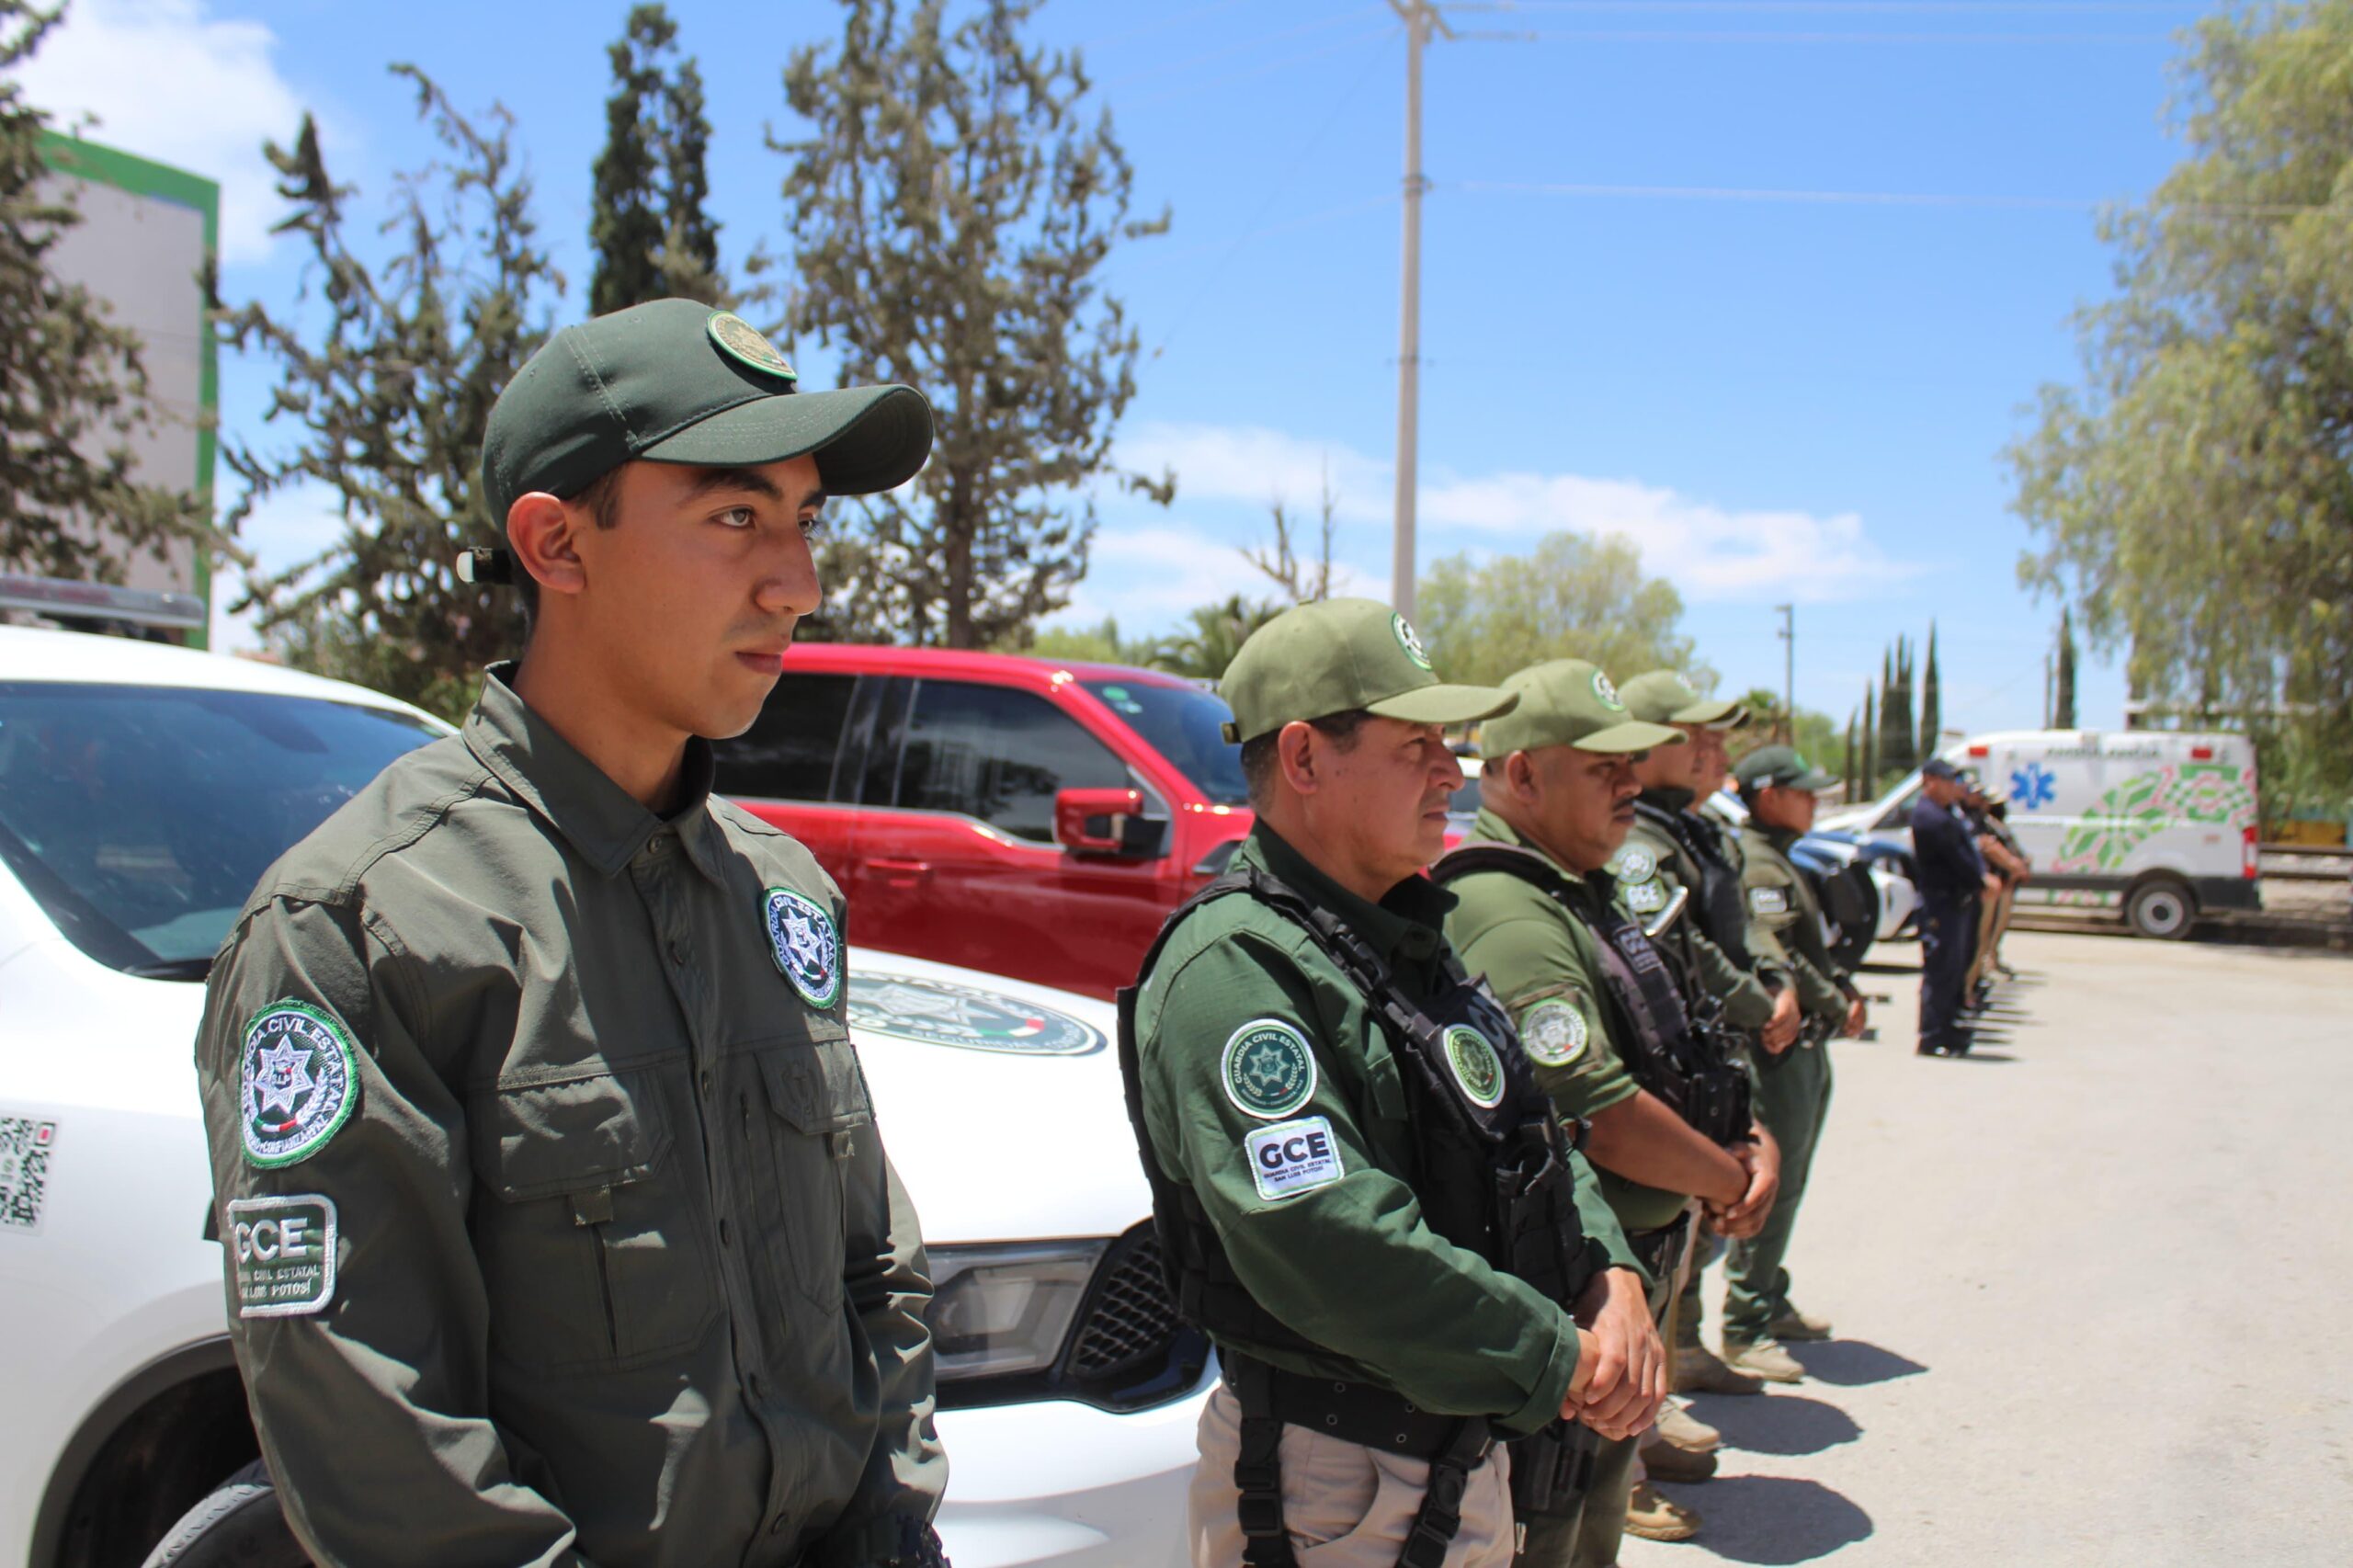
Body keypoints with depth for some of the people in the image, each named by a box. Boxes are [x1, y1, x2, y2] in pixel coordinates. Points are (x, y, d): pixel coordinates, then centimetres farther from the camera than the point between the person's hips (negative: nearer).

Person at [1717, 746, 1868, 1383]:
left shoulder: (1779, 861, 19)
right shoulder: (1753, 865, -16)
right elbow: (1775, 959, -24)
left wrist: (1846, 992, 5)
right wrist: (1836, 1006, -14)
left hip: (1804, 1049, 11)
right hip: (1779, 1047, -11)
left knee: (1786, 1183, 18)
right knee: (1771, 1186, -7)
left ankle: (1769, 1304, 30)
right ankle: (1744, 1331, 0)